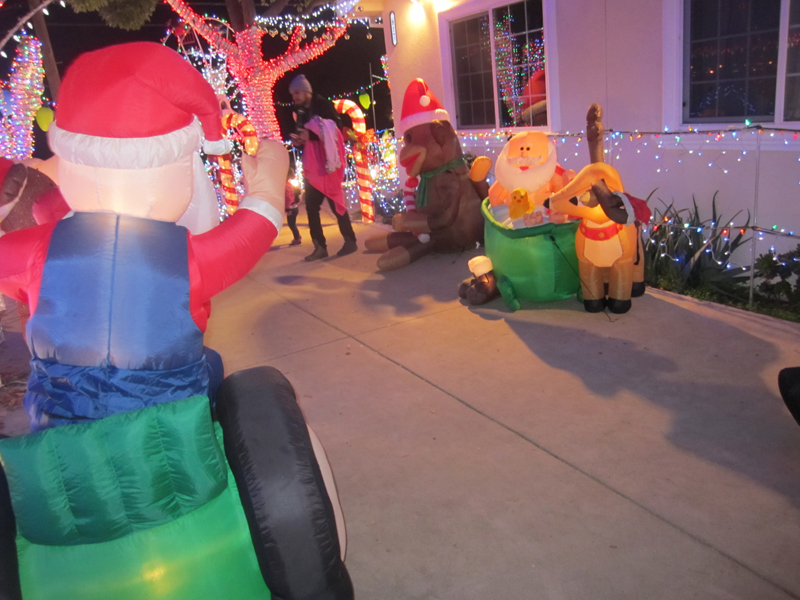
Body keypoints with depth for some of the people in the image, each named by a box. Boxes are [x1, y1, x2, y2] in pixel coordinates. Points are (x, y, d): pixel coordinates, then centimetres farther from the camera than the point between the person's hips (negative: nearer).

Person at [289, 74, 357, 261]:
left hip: (328, 163, -7)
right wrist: (298, 141, 0)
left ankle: (350, 241, 6)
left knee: (335, 202, -5)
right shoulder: (300, 112, 15)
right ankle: (320, 246, 4)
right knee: (311, 205, 1)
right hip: (312, 165, 7)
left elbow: (335, 130, -16)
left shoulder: (324, 105, -4)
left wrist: (311, 135, -25)